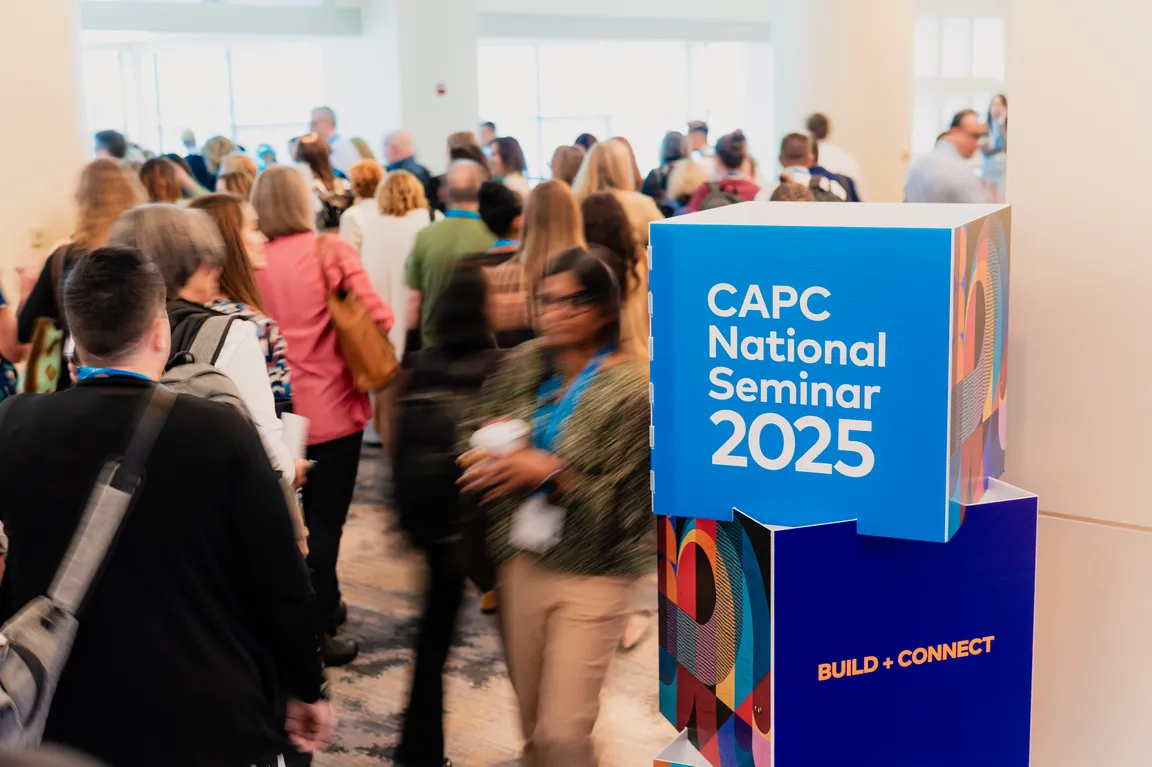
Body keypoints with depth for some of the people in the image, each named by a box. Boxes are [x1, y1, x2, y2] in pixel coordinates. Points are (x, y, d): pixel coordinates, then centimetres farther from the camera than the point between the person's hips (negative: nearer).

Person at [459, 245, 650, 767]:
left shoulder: (630, 390, -13)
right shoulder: (521, 364, 2)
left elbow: (621, 499, -14)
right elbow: (474, 431, 9)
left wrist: (549, 471, -24)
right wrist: (489, 457, -13)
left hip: (592, 576, -5)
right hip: (523, 562, 5)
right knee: (531, 721, 18)